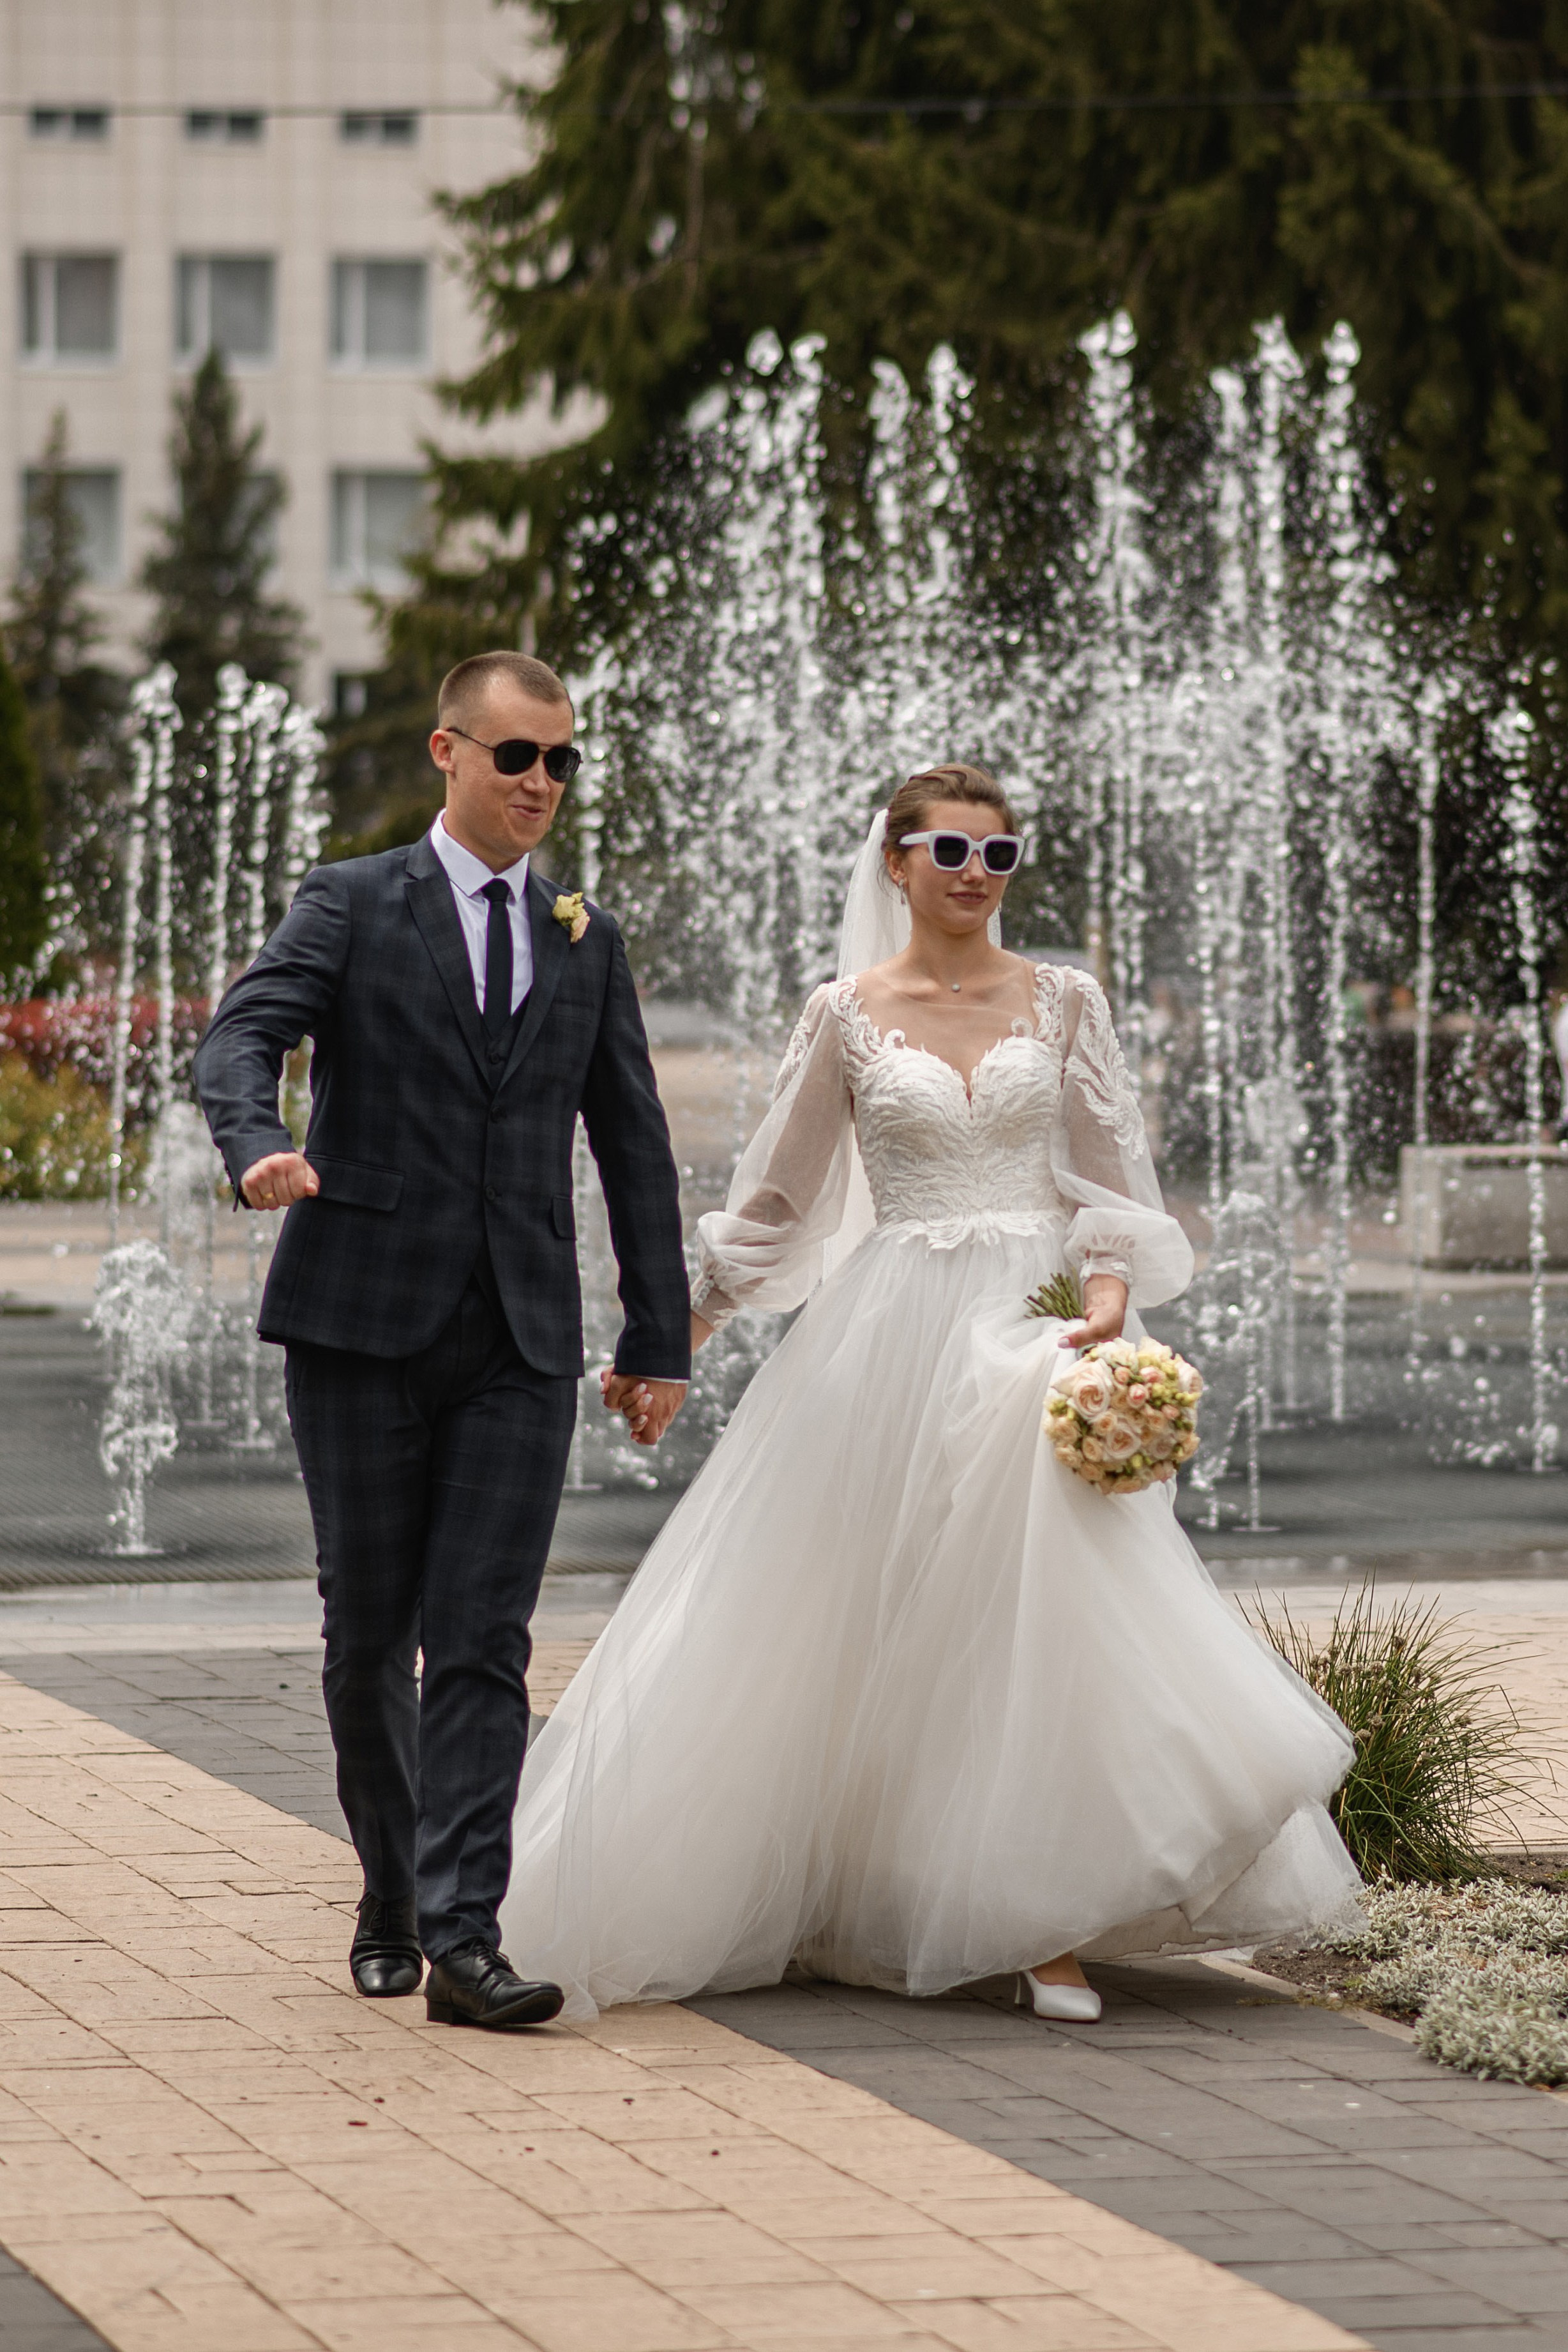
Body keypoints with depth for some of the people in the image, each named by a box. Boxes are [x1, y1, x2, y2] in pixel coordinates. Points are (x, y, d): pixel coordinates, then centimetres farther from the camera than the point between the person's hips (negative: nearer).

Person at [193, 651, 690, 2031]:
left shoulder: (587, 943, 14)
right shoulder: (350, 907, 4)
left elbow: (633, 1143, 15)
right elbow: (242, 1038, -12)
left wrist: (660, 1339, 11)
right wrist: (262, 1150, -34)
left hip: (521, 1343, 2)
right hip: (365, 1321, -2)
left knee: (484, 1644, -8)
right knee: (370, 1632, 7)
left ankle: (462, 1933, -11)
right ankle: (392, 1889, 27)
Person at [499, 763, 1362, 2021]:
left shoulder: (1065, 1002, 7)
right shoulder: (851, 1012, 5)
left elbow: (1114, 1175, 6)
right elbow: (777, 1194, 12)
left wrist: (1108, 1298, -12)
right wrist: (681, 1336, 12)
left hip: (1034, 1336, 0)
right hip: (891, 1339, 0)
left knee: (1048, 1612, -8)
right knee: (875, 1622, 2)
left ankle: (1044, 1926, -5)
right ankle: (846, 1900, 16)